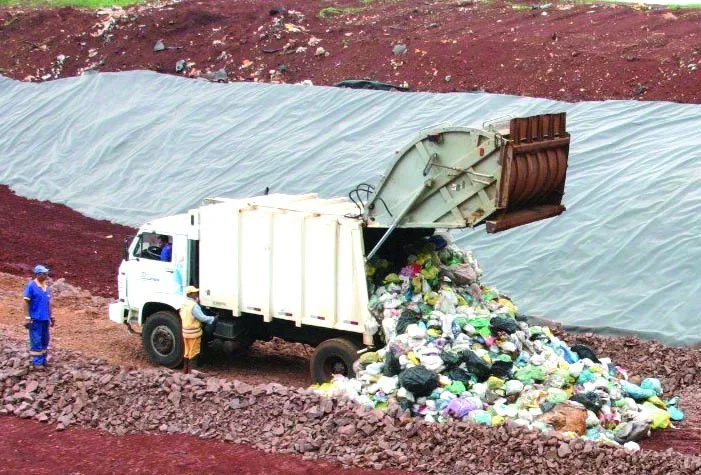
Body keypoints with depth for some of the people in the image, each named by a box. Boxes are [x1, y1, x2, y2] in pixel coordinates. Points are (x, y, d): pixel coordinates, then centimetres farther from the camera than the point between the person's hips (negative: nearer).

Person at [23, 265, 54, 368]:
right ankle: (37, 362, 2)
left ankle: (43, 360, 23)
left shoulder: (46, 287, 9)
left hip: (45, 319, 7)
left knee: (45, 340, 13)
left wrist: (51, 316, 18)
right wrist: (27, 318, -14)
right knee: (36, 341, -4)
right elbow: (26, 302, -10)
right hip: (35, 319, -7)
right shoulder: (31, 286, -10)